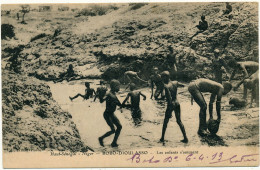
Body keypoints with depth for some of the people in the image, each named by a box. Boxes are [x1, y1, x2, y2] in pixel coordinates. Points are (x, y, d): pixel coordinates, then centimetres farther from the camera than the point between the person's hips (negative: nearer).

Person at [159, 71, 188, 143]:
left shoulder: (166, 86, -18)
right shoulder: (175, 83, 1)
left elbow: (169, 98, -24)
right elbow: (183, 85, 20)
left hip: (171, 104, -5)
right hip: (177, 103, 6)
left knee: (165, 121, 12)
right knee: (179, 121, 13)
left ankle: (162, 138, 20)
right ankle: (185, 138, 10)